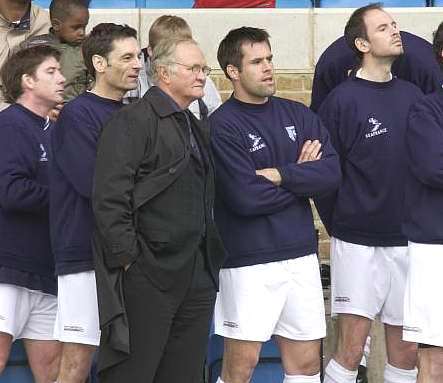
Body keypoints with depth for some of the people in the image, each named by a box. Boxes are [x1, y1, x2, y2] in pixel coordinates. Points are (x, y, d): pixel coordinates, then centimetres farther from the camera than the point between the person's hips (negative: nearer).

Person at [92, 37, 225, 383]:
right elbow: (109, 197, -15)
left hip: (198, 275, 8)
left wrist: (211, 256, 15)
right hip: (148, 273, -8)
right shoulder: (133, 121, -8)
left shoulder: (198, 129, 20)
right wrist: (128, 259, -18)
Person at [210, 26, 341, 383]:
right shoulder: (222, 126, -9)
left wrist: (281, 175, -15)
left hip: (301, 256, 6)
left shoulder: (298, 115, 9)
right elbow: (246, 197, -18)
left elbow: (332, 172, -2)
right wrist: (302, 177, -5)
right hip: (248, 262, -6)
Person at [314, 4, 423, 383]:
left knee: (406, 349, 8)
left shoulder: (412, 95, 7)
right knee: (351, 347, -6)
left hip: (408, 239, 5)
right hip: (358, 241, -4)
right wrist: (339, 226, -3)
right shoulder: (342, 99, -7)